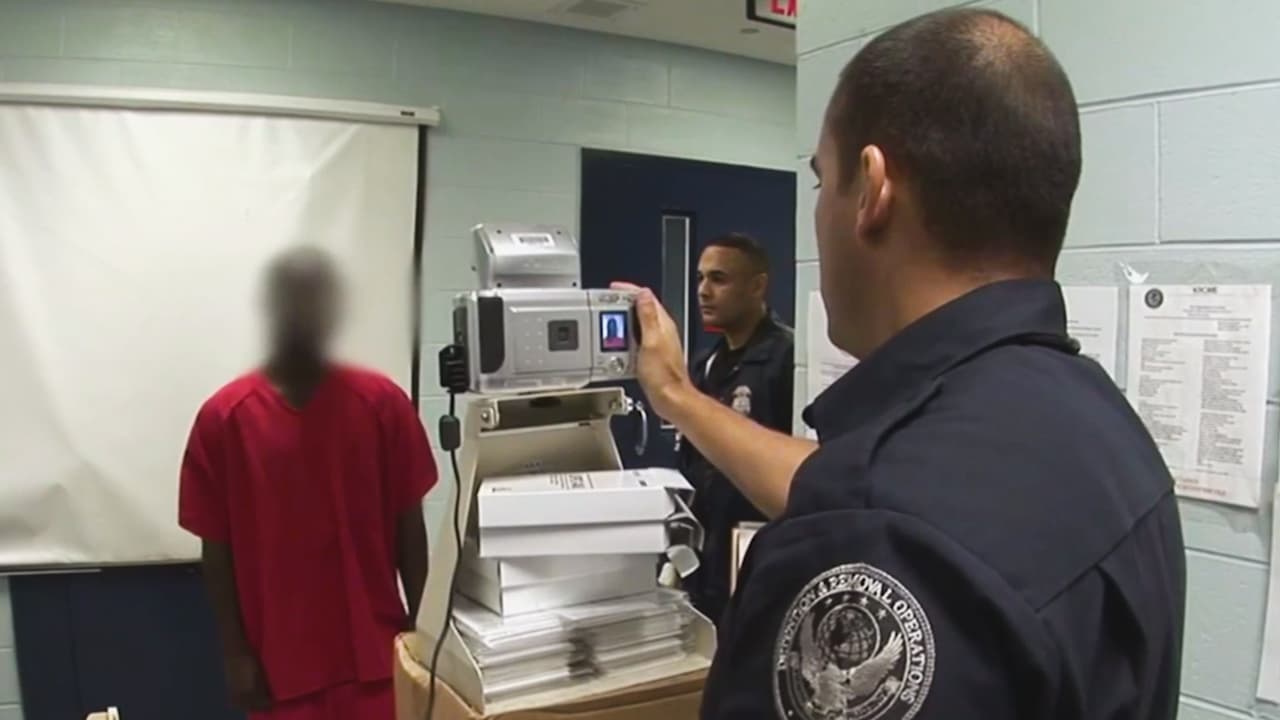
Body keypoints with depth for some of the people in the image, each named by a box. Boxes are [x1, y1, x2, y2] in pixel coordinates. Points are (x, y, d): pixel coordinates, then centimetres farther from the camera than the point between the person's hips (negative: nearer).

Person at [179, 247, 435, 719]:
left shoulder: (382, 403, -7)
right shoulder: (224, 417, -7)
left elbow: (409, 528, -1)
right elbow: (217, 548, -2)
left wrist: (422, 631, -1)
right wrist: (235, 652, -3)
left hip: (374, 646, 1)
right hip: (279, 656, 0)